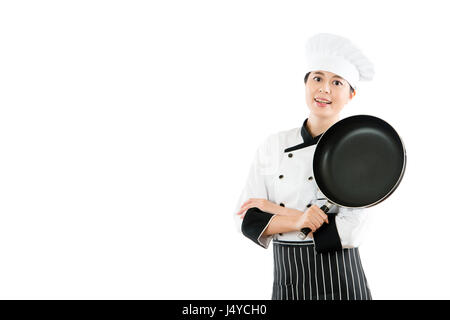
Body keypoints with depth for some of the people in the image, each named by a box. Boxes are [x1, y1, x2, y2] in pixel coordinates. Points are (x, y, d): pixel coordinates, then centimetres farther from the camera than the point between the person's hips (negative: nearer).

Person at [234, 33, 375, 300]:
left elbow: (348, 230, -15)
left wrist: (276, 210, -11)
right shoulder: (274, 145, 1)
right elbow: (247, 218, -2)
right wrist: (296, 220, -19)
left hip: (342, 283, -2)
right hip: (287, 283, 3)